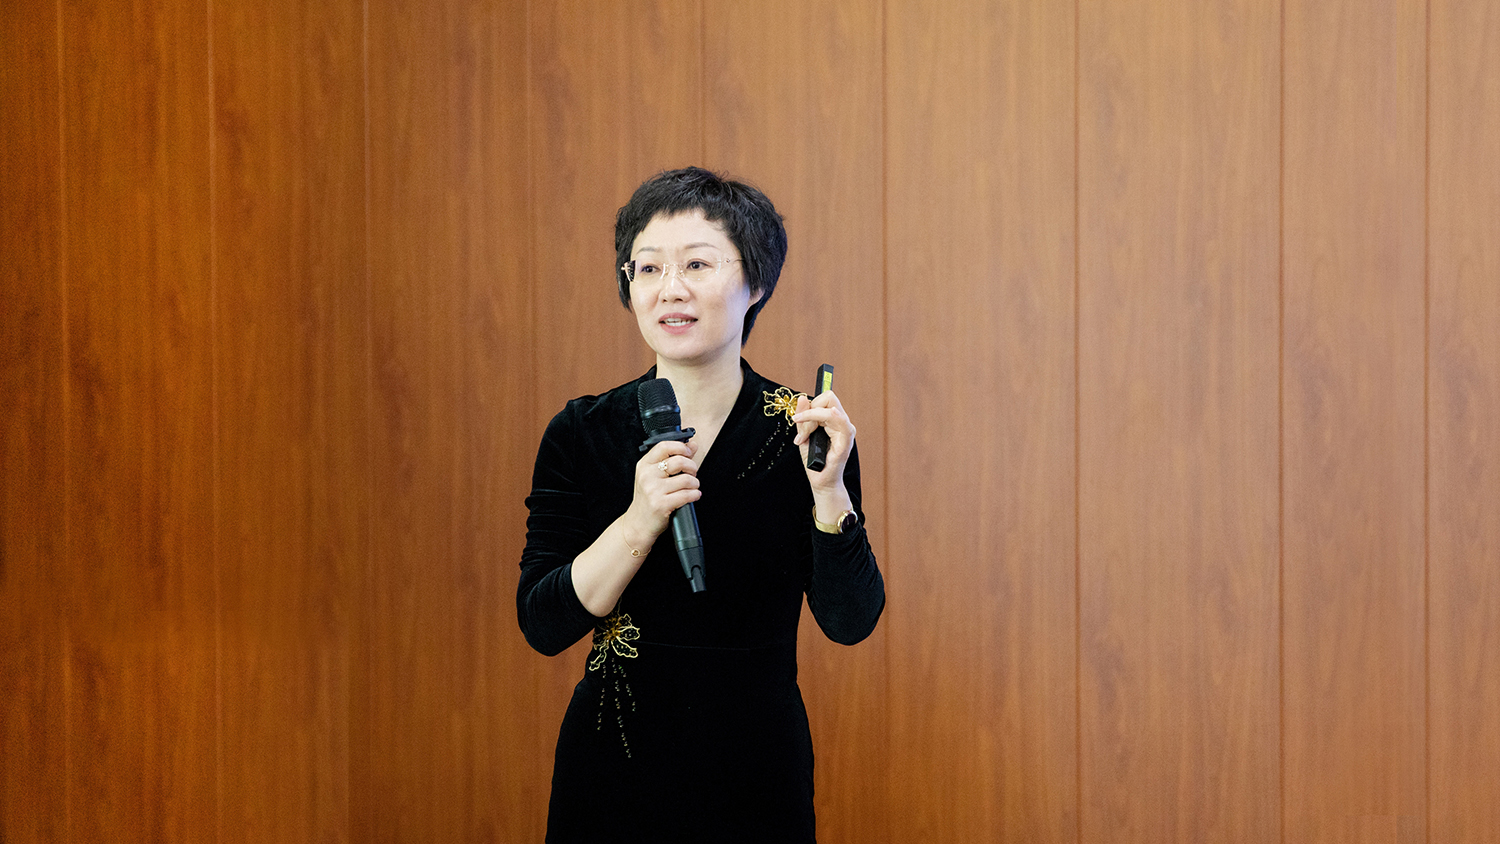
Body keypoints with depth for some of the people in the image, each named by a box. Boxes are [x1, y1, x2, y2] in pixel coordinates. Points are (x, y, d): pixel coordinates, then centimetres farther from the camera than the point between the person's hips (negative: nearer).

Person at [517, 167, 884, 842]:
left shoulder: (804, 431, -5)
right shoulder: (581, 434, -4)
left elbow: (850, 621, -11)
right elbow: (542, 626, -11)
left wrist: (829, 489, -25)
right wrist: (641, 521, -24)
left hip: (756, 770, 0)